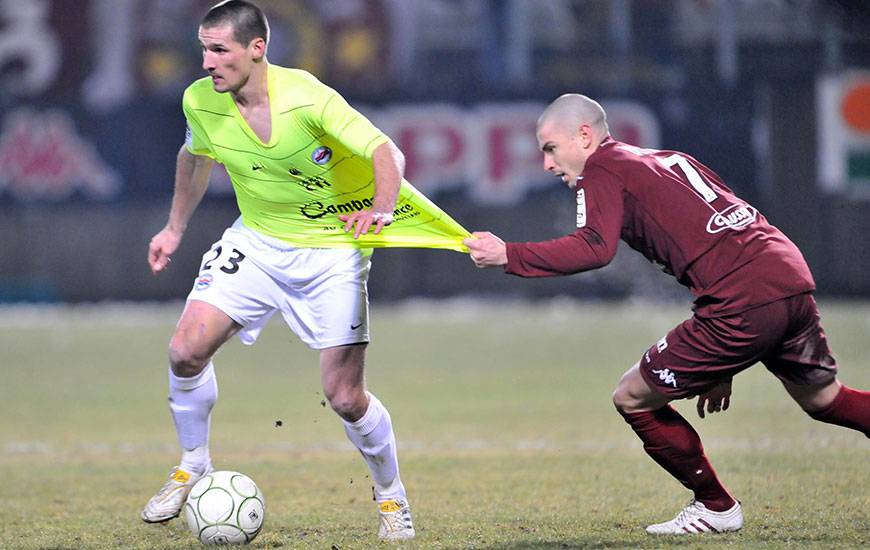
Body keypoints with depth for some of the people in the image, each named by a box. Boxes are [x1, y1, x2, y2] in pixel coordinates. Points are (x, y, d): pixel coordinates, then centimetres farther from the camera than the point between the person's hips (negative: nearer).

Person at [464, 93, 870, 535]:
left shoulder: (601, 171, 2)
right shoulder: (669, 161, 27)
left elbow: (594, 248, -18)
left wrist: (508, 256, -11)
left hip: (742, 306, -9)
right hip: (793, 281, 9)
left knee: (632, 398, 7)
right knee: (823, 400, 31)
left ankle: (715, 507, 18)